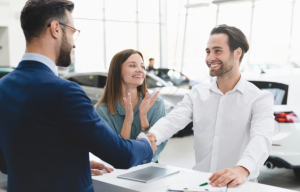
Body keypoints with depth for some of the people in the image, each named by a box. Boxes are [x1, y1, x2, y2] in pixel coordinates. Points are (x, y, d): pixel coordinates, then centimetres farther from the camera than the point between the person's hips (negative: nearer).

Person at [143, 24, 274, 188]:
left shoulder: (260, 98, -2)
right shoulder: (197, 93, 9)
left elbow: (261, 138, -20)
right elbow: (173, 120, -6)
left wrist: (242, 170, -40)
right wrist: (152, 136, -30)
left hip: (240, 185, -2)